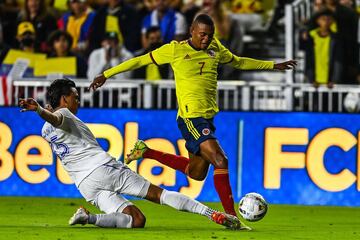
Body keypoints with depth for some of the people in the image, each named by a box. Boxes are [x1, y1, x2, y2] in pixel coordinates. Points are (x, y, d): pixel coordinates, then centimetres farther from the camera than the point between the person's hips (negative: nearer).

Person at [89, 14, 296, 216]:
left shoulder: (215, 48, 11)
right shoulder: (175, 50, -5)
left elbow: (237, 62, 28)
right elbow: (140, 61, 3)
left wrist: (274, 65, 32)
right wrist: (106, 75, 7)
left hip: (208, 117, 8)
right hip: (191, 118, -8)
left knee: (196, 173, 18)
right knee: (220, 161, -22)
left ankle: (146, 152, 33)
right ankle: (230, 215, -19)